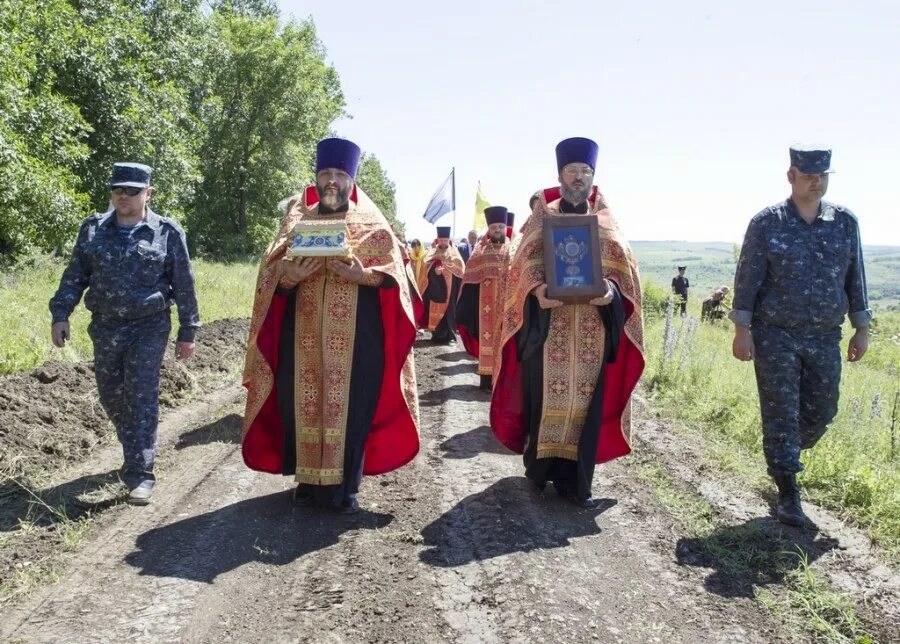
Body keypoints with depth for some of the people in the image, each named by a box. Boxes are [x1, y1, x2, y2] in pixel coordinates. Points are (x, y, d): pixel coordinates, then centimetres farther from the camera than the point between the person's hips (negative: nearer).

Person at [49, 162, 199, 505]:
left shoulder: (167, 232, -4)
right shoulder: (93, 229, 4)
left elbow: (184, 286, -1)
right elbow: (75, 275, 8)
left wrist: (187, 332, -1)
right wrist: (60, 314, -1)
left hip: (149, 329, -4)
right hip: (104, 328, 4)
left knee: (141, 399, -8)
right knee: (110, 396, 14)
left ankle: (139, 474, -3)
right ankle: (136, 452, 36)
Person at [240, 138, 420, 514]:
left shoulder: (372, 226, 6)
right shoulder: (297, 222, 12)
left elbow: (392, 273, 0)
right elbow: (272, 273, 8)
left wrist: (362, 276, -18)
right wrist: (289, 277, -14)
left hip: (355, 334, -2)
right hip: (303, 332, 2)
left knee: (350, 404, -2)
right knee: (302, 402, 3)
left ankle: (344, 485, 9)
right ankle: (308, 480, 17)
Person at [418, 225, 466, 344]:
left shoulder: (454, 254, 7)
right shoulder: (432, 253, 9)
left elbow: (460, 268, -5)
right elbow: (426, 268, -1)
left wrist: (445, 268, -17)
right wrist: (434, 271, -21)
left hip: (449, 290, -1)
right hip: (435, 289, 1)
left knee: (448, 311, -3)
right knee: (435, 311, -1)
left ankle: (449, 335, 2)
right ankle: (437, 334, 6)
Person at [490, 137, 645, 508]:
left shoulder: (606, 223, 15)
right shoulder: (542, 217, 11)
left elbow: (621, 265, 5)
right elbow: (527, 261, -1)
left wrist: (610, 289, -18)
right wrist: (537, 290, -22)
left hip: (593, 328, 1)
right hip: (548, 323, -1)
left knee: (585, 400, -1)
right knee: (544, 396, -2)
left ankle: (575, 479, 6)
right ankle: (540, 468, 15)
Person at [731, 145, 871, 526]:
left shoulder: (845, 222, 4)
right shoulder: (766, 223, -5)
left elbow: (855, 278, 9)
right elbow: (747, 278, -5)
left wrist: (861, 328, 8)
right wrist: (742, 329, -10)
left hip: (825, 337, 4)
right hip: (775, 336, -3)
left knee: (821, 412, 10)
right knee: (781, 413, -1)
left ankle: (784, 457, 38)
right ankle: (788, 493, 8)